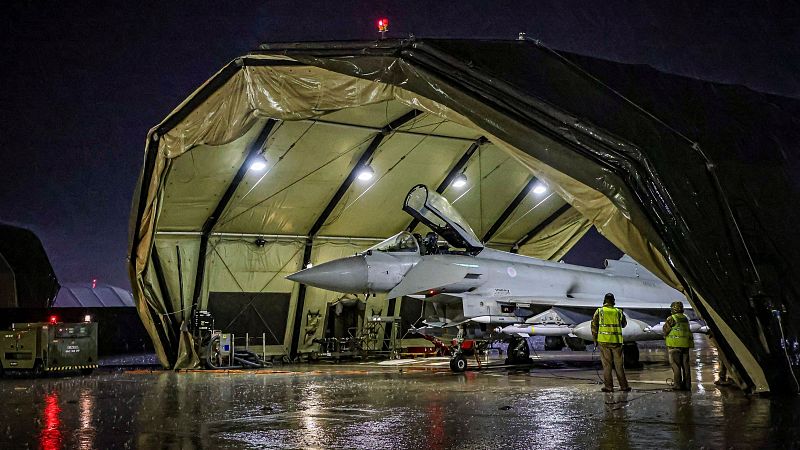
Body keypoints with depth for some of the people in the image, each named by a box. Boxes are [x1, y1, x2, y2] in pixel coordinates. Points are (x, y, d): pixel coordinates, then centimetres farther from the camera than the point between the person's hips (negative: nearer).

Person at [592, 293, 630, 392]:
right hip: (616, 341, 1)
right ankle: (624, 386, 10)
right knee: (618, 364, 8)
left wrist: (595, 340, 7)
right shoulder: (618, 312, 3)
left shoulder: (599, 311, -2)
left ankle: (608, 386, 1)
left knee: (606, 364, 3)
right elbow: (624, 324, 18)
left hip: (604, 341, -1)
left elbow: (594, 326, -2)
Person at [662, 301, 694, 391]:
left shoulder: (671, 319, -9)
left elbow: (665, 330, -6)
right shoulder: (685, 318, 13)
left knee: (676, 365, -3)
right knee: (685, 365, 9)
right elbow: (688, 331, 17)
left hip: (675, 345, -6)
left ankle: (677, 384, -5)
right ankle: (687, 384, 11)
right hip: (685, 345, 6)